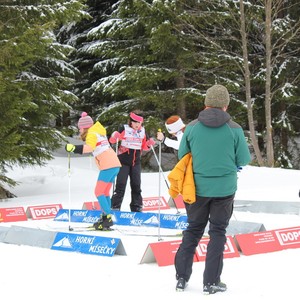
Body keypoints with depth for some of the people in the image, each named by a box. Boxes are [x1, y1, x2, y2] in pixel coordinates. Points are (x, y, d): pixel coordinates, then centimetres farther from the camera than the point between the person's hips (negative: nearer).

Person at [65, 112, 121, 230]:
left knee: (99, 192, -8)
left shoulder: (92, 133, -5)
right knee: (105, 192, 14)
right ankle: (105, 218, 13)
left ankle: (108, 218, -14)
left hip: (108, 166, -10)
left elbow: (89, 147, -24)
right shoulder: (98, 132, 23)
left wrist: (74, 148, -35)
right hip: (115, 164, 10)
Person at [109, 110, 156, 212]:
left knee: (136, 185, 8)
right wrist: (114, 137, -31)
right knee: (121, 184, -6)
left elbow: (144, 147, 13)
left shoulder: (142, 131, 5)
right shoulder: (124, 129, -9)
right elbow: (112, 140, -10)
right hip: (124, 161, -4)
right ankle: (115, 207, -1)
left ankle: (136, 207, 17)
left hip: (136, 162, 4)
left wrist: (149, 144, -7)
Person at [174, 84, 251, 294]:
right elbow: (244, 160, -3)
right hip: (224, 188, -2)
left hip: (198, 188, 2)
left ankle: (182, 277, 17)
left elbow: (182, 155, 4)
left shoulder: (192, 127, -5)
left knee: (192, 231, 16)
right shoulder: (234, 129, -9)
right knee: (218, 232, 9)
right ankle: (211, 282, 7)